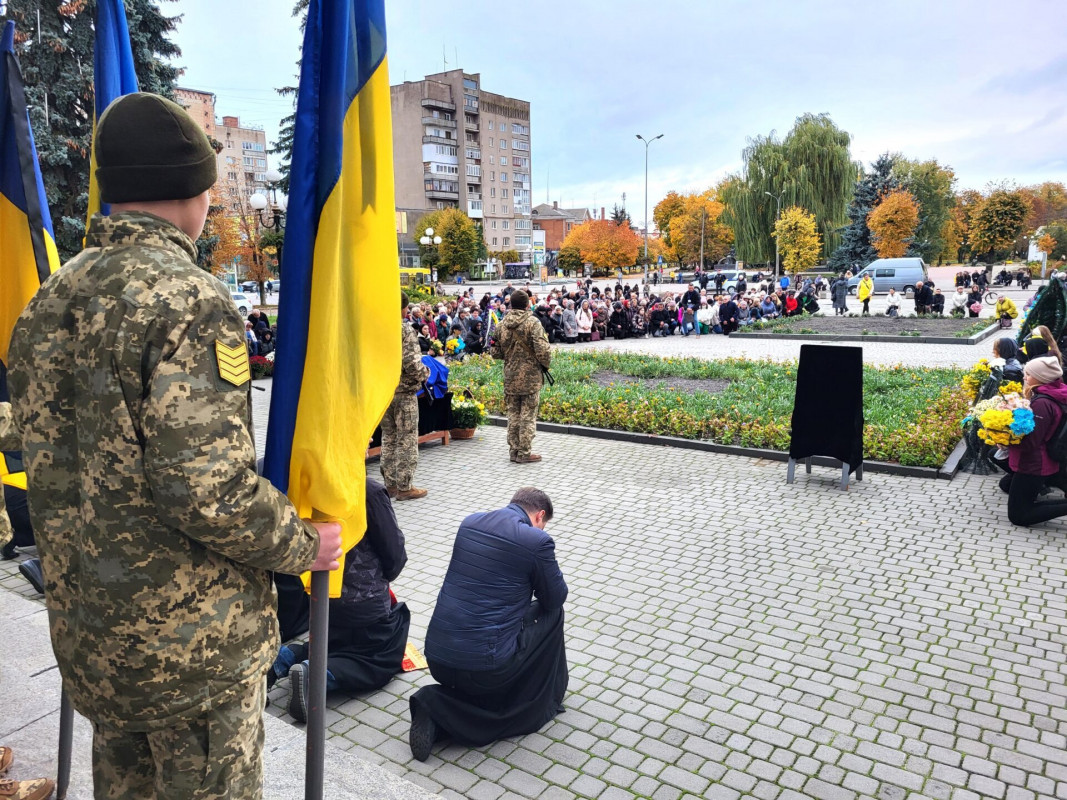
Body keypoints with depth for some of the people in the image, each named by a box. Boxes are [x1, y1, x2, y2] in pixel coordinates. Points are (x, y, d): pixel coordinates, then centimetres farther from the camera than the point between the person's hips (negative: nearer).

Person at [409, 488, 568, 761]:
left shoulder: (469, 522, 9)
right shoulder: (536, 541, -10)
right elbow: (555, 597, 4)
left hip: (435, 657, 6)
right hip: (484, 665, -6)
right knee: (552, 613, 15)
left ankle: (439, 705, 9)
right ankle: (544, 700, 25)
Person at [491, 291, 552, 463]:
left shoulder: (501, 325, 4)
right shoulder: (532, 323, -13)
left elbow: (495, 352, 8)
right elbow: (543, 350, -19)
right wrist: (546, 364, 0)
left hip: (510, 377, 5)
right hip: (530, 377, -5)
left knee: (513, 415, 14)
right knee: (528, 415, 3)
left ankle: (514, 450, 20)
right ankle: (524, 453, 7)